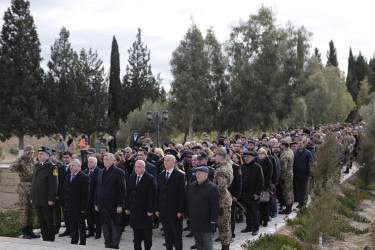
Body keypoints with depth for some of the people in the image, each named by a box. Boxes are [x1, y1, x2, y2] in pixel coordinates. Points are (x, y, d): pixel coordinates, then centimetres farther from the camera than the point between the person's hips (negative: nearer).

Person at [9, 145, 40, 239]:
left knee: (33, 211, 9)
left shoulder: (34, 162, 13)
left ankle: (30, 231, 18)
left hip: (33, 188, 6)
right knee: (24, 210, -1)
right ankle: (24, 232, 6)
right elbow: (12, 168, -26)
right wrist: (21, 158, -27)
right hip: (24, 189, -6)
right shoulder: (21, 162, -6)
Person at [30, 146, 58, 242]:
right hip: (37, 200, 7)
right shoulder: (36, 166, 15)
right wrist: (32, 197, 16)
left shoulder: (51, 167, -9)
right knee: (41, 220, 12)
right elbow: (33, 182, 19)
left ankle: (51, 239, 11)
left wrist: (51, 199, -19)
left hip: (46, 201, -7)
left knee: (49, 221, 2)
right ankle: (44, 238, 22)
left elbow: (53, 184, -15)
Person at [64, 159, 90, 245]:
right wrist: (64, 204, 12)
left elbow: (85, 194, -15)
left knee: (81, 225, 4)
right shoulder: (67, 177, 13)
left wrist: (83, 208, -18)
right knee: (72, 225, 14)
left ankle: (82, 243, 12)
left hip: (78, 208, -7)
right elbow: (65, 191, 17)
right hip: (69, 207, 7)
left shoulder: (84, 177, -12)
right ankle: (74, 242, 24)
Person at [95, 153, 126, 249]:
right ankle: (107, 245, 21)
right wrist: (96, 203, 12)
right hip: (102, 205, 6)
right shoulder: (101, 172, 14)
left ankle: (114, 246, 8)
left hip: (113, 205, -6)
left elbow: (122, 190, -10)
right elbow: (98, 189, 17)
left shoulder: (119, 172, -7)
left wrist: (120, 205, -15)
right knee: (105, 226, 11)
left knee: (115, 226, 1)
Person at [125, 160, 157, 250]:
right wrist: (127, 207, 8)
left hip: (145, 211, -6)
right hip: (134, 210, 6)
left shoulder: (150, 179, -10)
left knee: (147, 232, 4)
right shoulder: (131, 178, 10)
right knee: (136, 231, 13)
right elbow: (128, 193, 13)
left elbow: (152, 196, -12)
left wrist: (150, 210, -15)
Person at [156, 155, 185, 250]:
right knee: (167, 235, 12)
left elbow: (182, 194, -9)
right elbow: (158, 193, 12)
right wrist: (157, 209, 7)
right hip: (164, 211, 5)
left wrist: (180, 211, -14)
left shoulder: (180, 175, -6)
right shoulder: (161, 175, 11)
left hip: (174, 211, -5)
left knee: (177, 235, 4)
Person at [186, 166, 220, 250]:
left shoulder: (212, 187, -10)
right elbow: (188, 201, 18)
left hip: (206, 222, -6)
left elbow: (215, 205, -13)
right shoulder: (192, 186, 11)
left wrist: (213, 219, -16)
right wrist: (188, 215, 14)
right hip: (194, 221, 7)